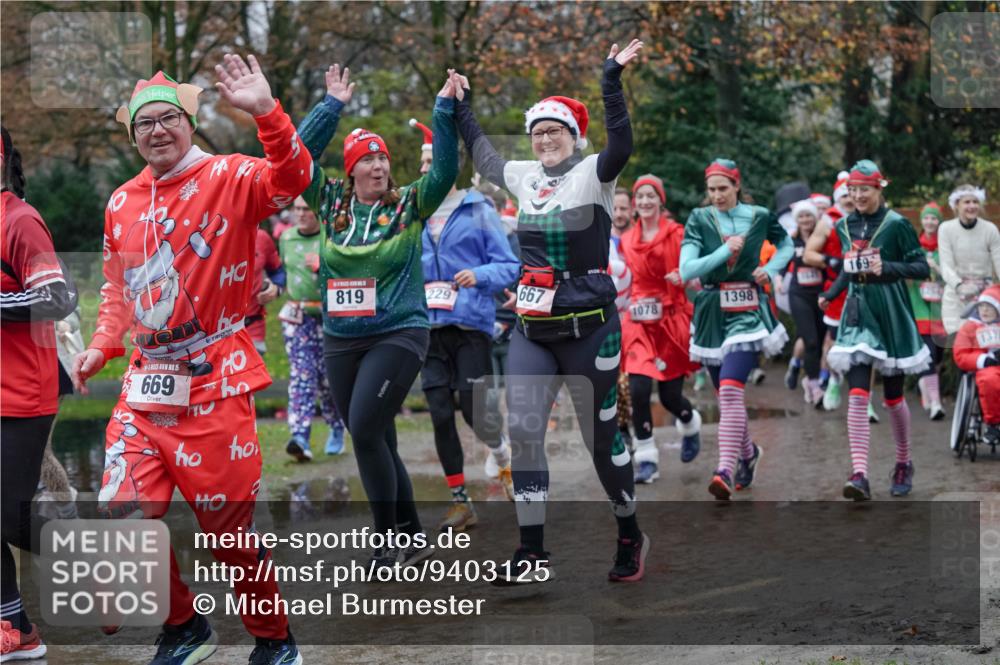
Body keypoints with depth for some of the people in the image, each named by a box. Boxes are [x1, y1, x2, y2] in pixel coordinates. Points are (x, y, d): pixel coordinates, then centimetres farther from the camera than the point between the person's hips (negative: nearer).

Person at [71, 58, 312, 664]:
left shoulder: (230, 178, -5)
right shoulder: (122, 203, 12)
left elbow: (292, 178, -26)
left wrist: (265, 112, -40)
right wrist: (103, 346, 9)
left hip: (215, 381, -5)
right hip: (147, 384, 5)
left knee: (230, 522, 1)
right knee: (125, 512, -2)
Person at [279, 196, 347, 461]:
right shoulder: (286, 238, 11)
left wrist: (322, 266, -23)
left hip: (330, 316, -3)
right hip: (296, 317, 3)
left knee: (329, 378, 2)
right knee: (300, 374, -10)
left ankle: (337, 431, 25)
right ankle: (300, 437, -21)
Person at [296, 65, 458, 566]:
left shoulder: (409, 206, -1)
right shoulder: (331, 204, 5)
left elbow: (445, 170, -12)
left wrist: (444, 110, -17)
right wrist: (332, 106, -3)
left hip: (398, 334, -4)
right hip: (340, 340, 4)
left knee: (365, 431, -16)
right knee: (377, 442, 7)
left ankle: (392, 541, -5)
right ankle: (413, 538, 18)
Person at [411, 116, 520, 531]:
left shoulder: (478, 211, -1)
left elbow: (510, 267, -2)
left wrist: (480, 275, -20)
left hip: (471, 323, -3)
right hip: (430, 325, 4)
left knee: (474, 407, -7)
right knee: (440, 414, 1)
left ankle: (502, 456, 27)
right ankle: (459, 501, 11)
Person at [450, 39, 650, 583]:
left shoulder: (593, 173, -7)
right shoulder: (523, 177, 10)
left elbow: (620, 145, -28)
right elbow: (483, 156, 30)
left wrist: (612, 80, -35)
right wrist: (462, 106, 32)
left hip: (589, 328, -5)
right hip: (532, 330, 6)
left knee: (600, 436, 2)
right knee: (522, 430, -4)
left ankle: (630, 539, 22)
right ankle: (532, 553, 2)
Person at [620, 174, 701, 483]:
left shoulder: (677, 233, -4)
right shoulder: (627, 240, 10)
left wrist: (685, 276, -22)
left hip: (672, 320, -3)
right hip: (639, 322, 3)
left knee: (670, 395, 1)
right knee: (638, 390, -13)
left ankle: (691, 425, 38)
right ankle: (647, 459, -1)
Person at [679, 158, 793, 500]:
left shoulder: (759, 217, 1)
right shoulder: (699, 220, -1)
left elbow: (786, 244, 21)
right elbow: (686, 270, -12)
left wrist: (771, 269, 3)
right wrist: (725, 250, -16)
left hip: (747, 311, -3)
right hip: (711, 312, 3)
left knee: (730, 389, -20)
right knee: (726, 394, 13)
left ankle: (726, 471, -24)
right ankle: (747, 452, 39)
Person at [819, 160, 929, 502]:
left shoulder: (896, 224, -8)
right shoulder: (844, 226, 8)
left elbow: (922, 268, -8)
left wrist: (886, 267, -22)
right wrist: (828, 294, 5)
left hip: (890, 312, -3)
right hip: (858, 313, 3)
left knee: (893, 396, 8)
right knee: (857, 396, -11)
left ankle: (904, 464, 30)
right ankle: (859, 474, -17)